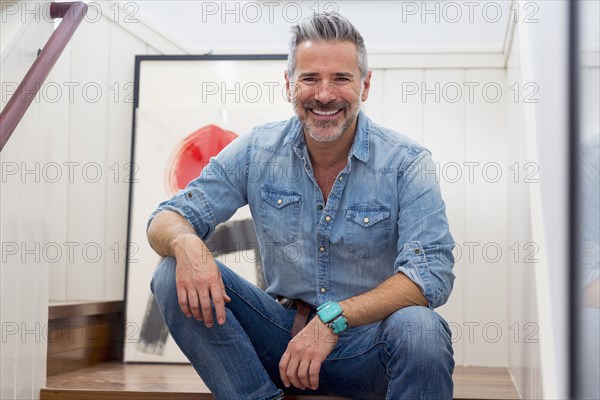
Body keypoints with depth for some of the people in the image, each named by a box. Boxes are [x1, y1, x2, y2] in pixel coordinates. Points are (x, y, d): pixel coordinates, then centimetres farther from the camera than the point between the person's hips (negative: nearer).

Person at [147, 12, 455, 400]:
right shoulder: (256, 150, -1)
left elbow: (433, 272, -20)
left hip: (363, 344, -3)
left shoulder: (408, 163, -9)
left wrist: (333, 319, -32)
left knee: (420, 329, -36)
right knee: (176, 275, -16)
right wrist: (186, 242, -26)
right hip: (280, 334, 3)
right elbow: (166, 219, 1)